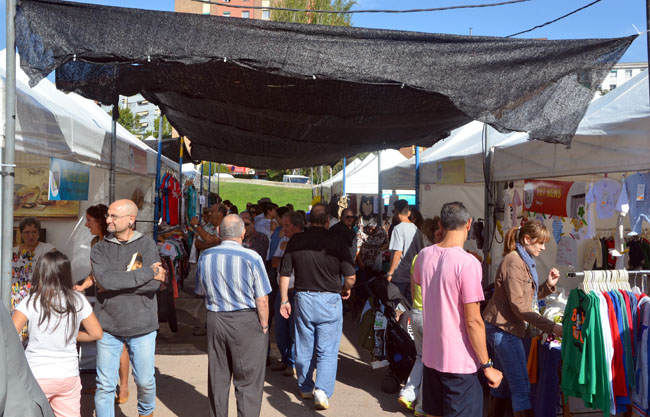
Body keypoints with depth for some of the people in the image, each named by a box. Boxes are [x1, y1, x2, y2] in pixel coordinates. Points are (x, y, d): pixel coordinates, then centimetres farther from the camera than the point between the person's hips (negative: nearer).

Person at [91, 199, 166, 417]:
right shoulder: (100, 248, 1)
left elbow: (154, 284, -14)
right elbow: (105, 279, -18)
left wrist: (114, 285, -14)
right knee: (105, 385, 5)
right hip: (108, 326, 1)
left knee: (145, 381, 12)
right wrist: (147, 272, -17)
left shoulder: (147, 245, -2)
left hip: (142, 326, 0)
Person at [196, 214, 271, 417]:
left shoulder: (205, 257, 1)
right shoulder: (251, 258, -14)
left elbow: (205, 291, 12)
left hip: (214, 320, 5)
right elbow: (262, 301, -12)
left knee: (217, 379, 17)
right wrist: (264, 326, -1)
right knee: (248, 382, 4)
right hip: (246, 322, -5)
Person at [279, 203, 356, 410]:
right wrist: (345, 290, 12)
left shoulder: (295, 241, -2)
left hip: (303, 299, 3)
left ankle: (305, 387, 31)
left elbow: (284, 274, 1)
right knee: (327, 350, 5)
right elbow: (350, 277, -9)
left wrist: (284, 300, 10)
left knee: (304, 348, 16)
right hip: (330, 300, -3)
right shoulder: (336, 242, -10)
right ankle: (322, 391, -7)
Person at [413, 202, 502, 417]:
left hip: (430, 356, 7)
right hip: (459, 363, -6)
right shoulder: (468, 263, -21)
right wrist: (487, 366, -11)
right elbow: (473, 321, -20)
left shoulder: (424, 255, 0)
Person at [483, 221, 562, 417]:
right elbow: (519, 305, -22)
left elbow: (529, 297, 14)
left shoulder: (525, 261, 15)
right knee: (521, 387, -9)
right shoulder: (514, 262, -17)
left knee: (504, 382, 17)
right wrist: (551, 327, -25)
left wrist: (549, 284, -1)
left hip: (503, 329, 10)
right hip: (504, 329, -10)